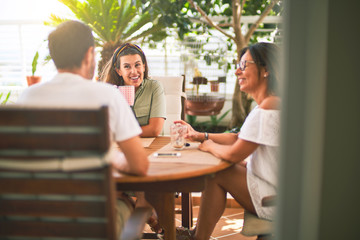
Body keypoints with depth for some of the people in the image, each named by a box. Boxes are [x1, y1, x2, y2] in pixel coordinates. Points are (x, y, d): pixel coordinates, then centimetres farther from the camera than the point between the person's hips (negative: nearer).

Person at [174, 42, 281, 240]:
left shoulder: (267, 109, -25)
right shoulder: (270, 103, 9)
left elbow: (234, 154, -21)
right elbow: (239, 138, 16)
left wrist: (209, 146, -1)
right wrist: (201, 136, 10)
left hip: (277, 200, -10)